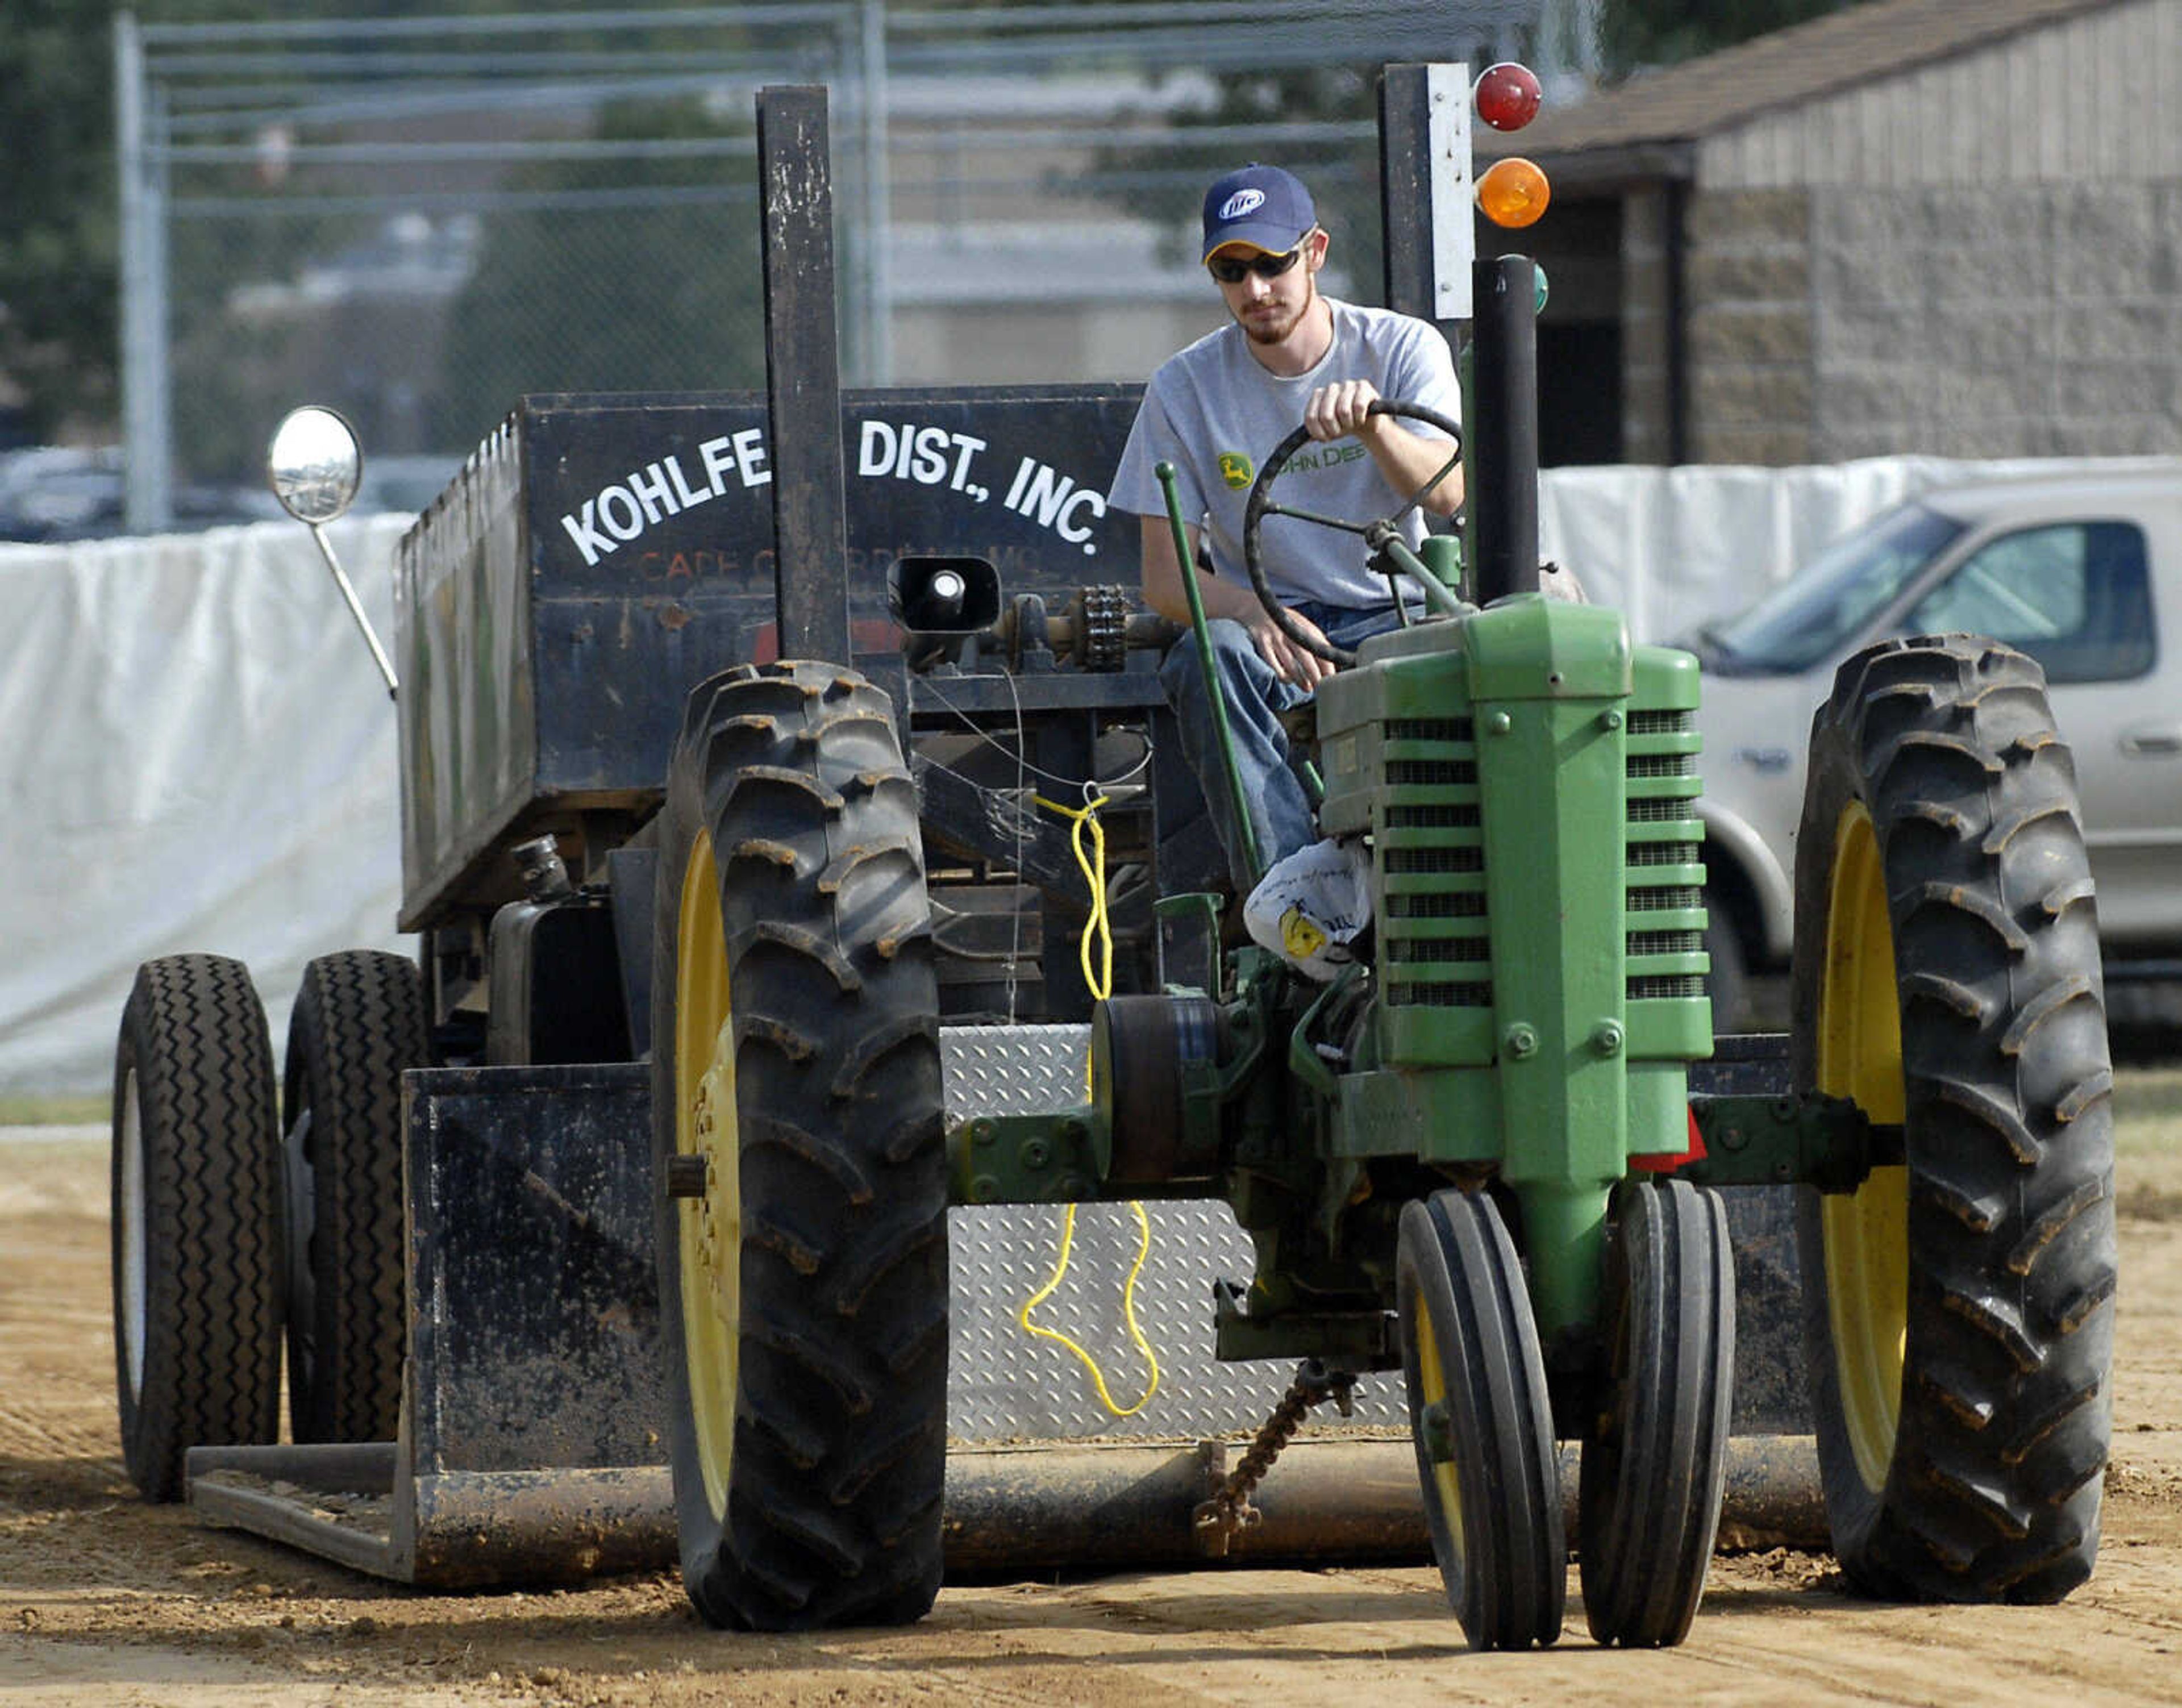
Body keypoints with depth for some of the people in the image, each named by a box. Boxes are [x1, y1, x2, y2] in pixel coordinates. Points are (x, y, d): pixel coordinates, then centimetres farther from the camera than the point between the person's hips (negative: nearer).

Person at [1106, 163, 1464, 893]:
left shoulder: (1404, 348, 0)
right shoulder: (1185, 388, 1)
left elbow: (1446, 495, -18)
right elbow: (1165, 579, -4)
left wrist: (1371, 423, -39)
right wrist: (1254, 612, -26)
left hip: (1396, 616, 0)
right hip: (1263, 622, 0)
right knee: (1211, 655, -34)